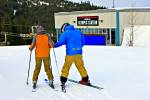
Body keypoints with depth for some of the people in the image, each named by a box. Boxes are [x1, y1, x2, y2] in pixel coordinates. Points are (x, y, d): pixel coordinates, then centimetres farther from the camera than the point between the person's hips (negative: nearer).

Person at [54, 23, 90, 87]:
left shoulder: (66, 33, 0)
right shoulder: (78, 32, 13)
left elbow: (61, 42, -7)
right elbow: (83, 42, 14)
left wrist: (54, 45, 9)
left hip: (70, 53, -4)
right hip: (79, 53, 4)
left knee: (66, 66, 6)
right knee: (80, 66, 13)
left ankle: (63, 80, 7)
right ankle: (85, 80, 18)